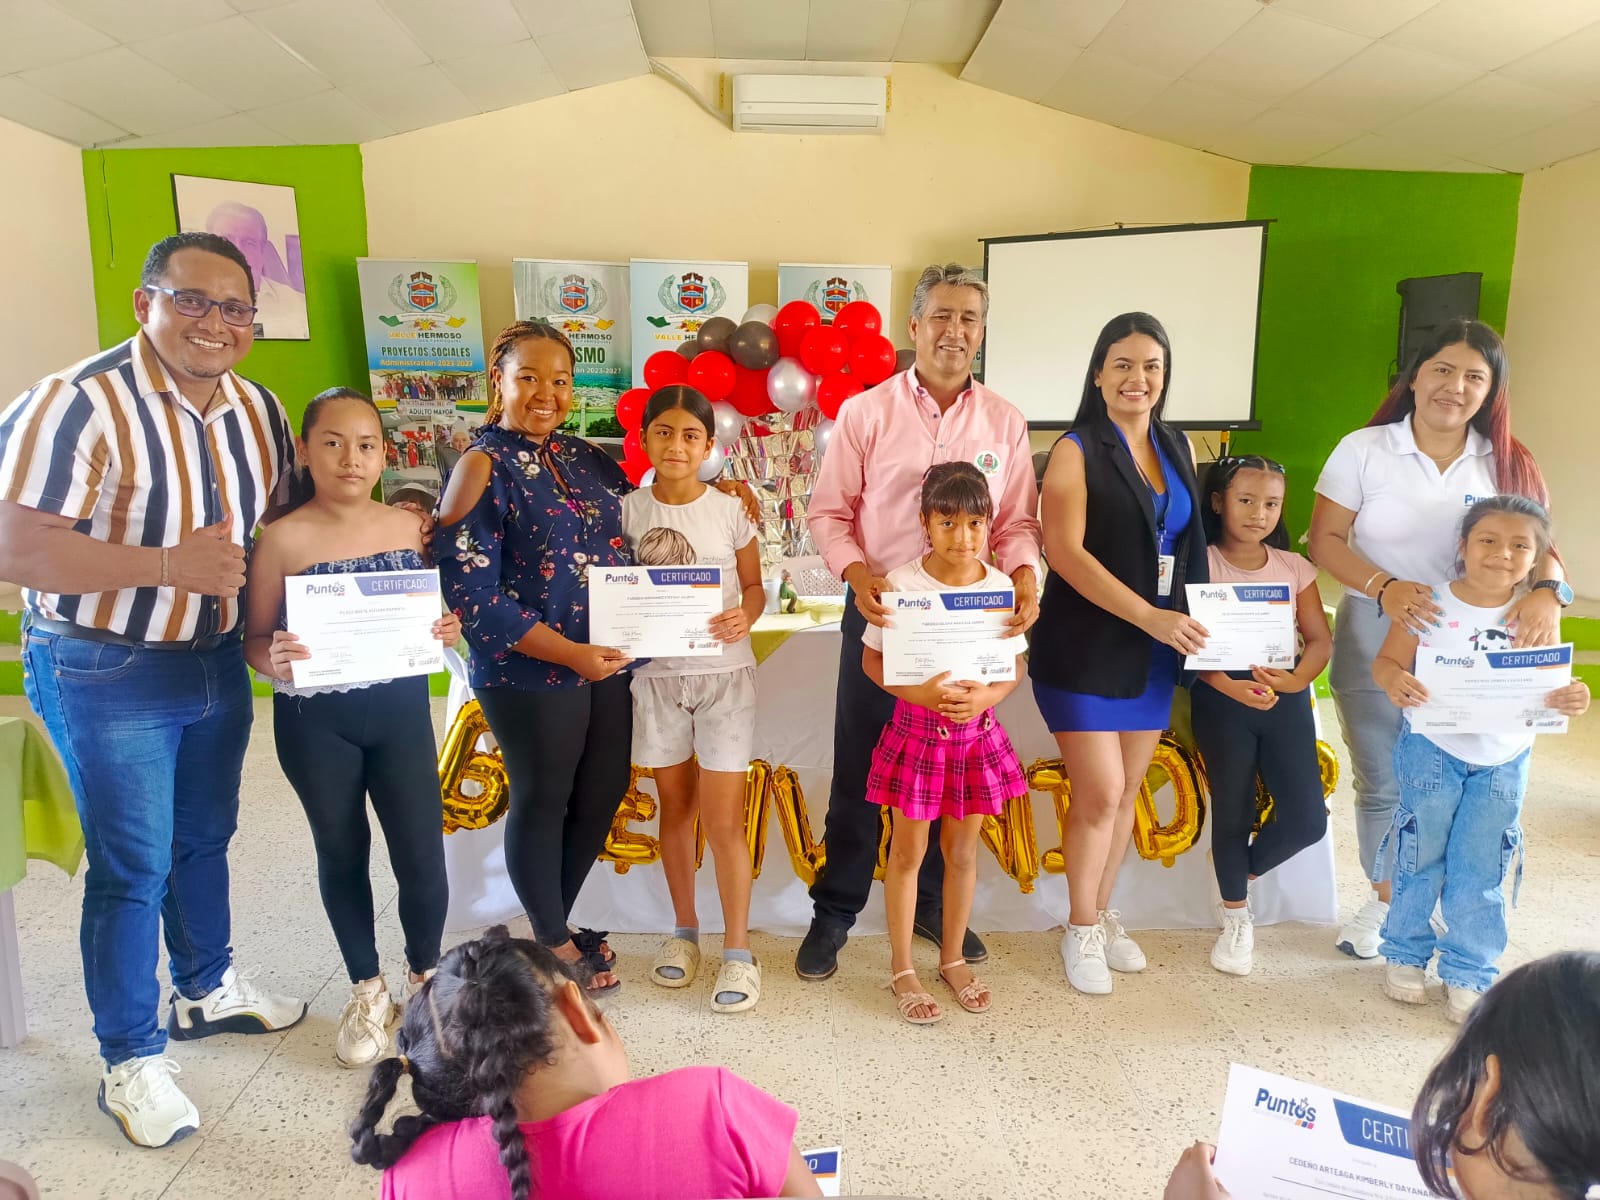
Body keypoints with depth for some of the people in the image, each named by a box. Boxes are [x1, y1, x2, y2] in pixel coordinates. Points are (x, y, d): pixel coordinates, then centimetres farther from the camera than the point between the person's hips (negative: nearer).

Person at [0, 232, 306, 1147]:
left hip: (216, 660, 7)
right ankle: (132, 1063, 23)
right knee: (132, 866, 4)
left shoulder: (260, 412, 1)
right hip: (106, 674, -6)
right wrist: (171, 564, -31)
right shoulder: (77, 406, -21)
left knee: (205, 837, 21)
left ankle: (208, 988, 44)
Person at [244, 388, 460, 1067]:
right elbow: (253, 639, -4)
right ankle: (367, 991, 34)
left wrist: (446, 629, -10)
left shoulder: (407, 526, 0)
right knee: (342, 854, 13)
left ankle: (425, 977, 30)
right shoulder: (283, 538, -9)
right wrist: (273, 657, -26)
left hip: (401, 710, 2)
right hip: (315, 720, -1)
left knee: (421, 855, 2)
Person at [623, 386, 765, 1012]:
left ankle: (738, 948, 15)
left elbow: (754, 585, 3)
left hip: (723, 672, -2)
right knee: (675, 805, 15)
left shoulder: (730, 510, -6)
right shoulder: (628, 510, -1)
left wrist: (744, 616, -17)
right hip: (655, 673, 2)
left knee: (723, 819, -1)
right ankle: (684, 927, 33)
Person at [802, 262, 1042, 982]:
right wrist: (856, 572, -17)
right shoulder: (865, 412, -2)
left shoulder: (1004, 422, 6)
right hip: (880, 614, -2)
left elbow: (1017, 521, 8)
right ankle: (834, 912, 24)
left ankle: (934, 904, 33)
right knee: (858, 771, 7)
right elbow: (829, 513, -1)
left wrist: (1023, 574, -11)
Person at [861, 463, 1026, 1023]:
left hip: (977, 729, 3)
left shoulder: (1000, 586, -4)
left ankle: (953, 958, 36)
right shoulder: (900, 584, -12)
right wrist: (919, 692, -22)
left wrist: (987, 695, -17)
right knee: (908, 851, 9)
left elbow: (1015, 666, 4)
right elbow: (872, 660, -6)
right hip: (916, 727, -3)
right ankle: (902, 968, 27)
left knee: (963, 851, 16)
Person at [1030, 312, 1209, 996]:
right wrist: (1150, 616, -22)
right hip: (1085, 649, -6)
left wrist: (1184, 623, 4)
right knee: (1100, 794, -3)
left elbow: (1187, 546, 17)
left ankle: (1101, 916, 31)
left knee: (1126, 792, 13)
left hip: (1153, 651, 6)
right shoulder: (1077, 451, -9)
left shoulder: (1175, 447, 10)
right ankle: (1081, 931, 18)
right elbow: (1064, 551, -18)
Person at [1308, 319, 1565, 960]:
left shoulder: (1506, 464, 3)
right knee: (1381, 783, 10)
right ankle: (1385, 899, 31)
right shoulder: (1363, 449, -4)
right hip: (1374, 640, -1)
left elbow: (1541, 547, 0)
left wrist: (1545, 590, -23)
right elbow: (1325, 540, -8)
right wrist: (1383, 587, -24)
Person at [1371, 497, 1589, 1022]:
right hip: (1432, 750, -1)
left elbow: (1551, 687, -3)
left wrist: (1571, 698, -26)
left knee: (1480, 871, 10)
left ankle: (1469, 973, 26)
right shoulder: (1430, 603, -11)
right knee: (1421, 858, 12)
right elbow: (1388, 659, -11)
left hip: (1503, 762, 2)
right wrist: (1394, 679, -34)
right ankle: (1405, 953, 30)